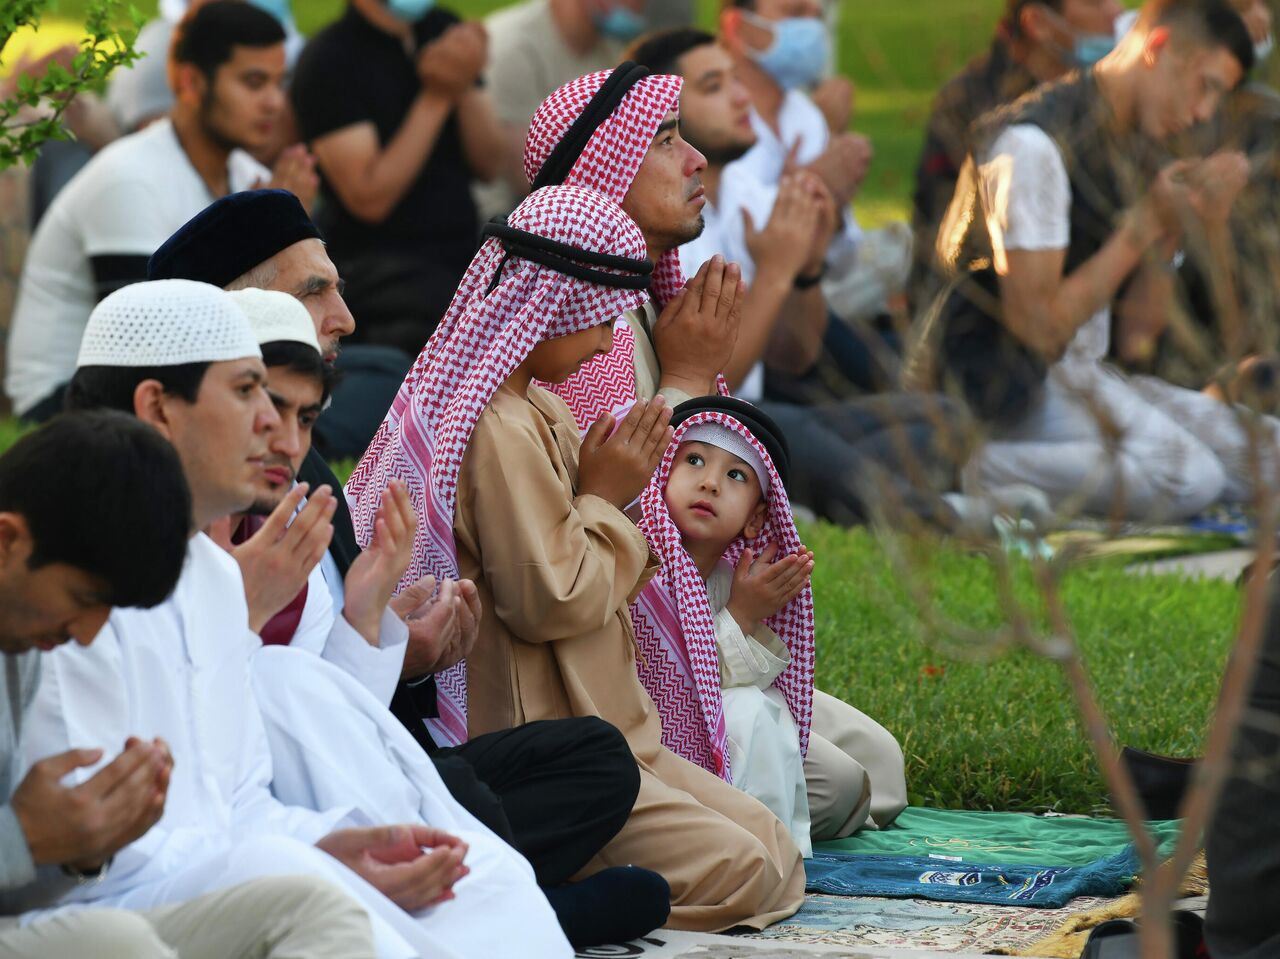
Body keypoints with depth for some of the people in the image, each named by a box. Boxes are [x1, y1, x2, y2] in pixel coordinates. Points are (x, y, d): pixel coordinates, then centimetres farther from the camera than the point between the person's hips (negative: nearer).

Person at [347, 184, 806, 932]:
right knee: (739, 872, -19)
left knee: (777, 853, 4)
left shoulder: (538, 412, 16)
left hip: (590, 724, 11)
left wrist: (611, 487, 5)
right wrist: (605, 498, -8)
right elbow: (550, 601, -22)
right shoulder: (499, 430, -18)